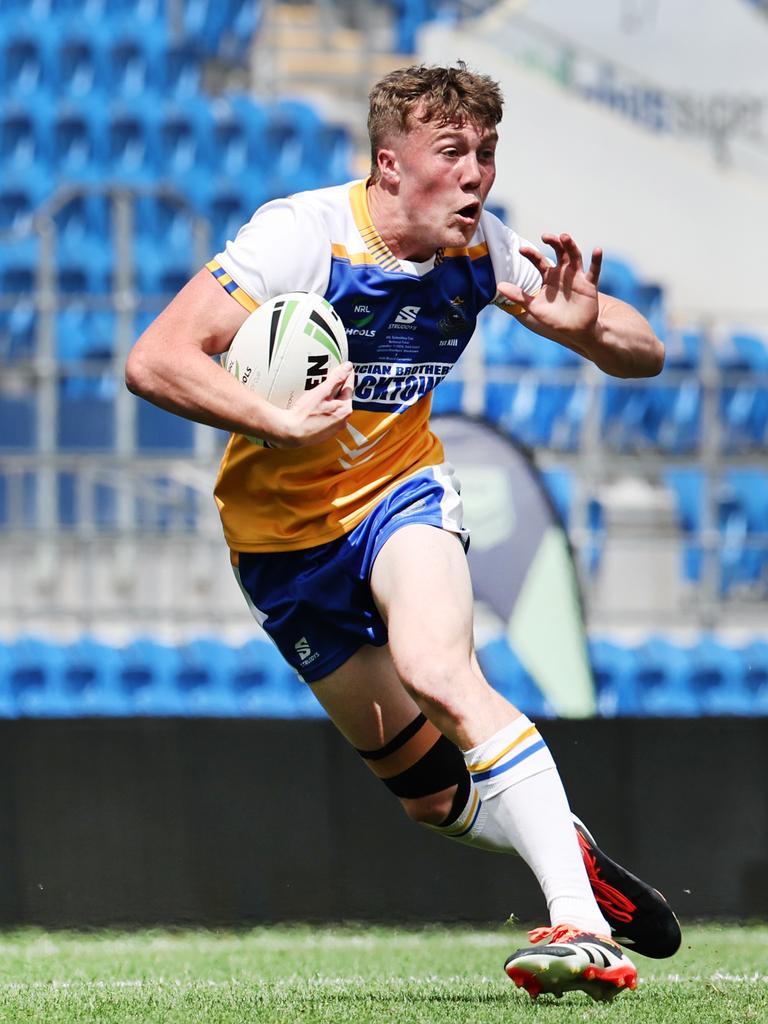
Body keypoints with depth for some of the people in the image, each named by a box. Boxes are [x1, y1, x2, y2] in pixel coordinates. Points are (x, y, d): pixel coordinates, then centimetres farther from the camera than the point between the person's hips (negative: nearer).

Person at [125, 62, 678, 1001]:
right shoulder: (300, 236, -24)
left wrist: (586, 325, -29)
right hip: (283, 533, 0)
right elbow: (154, 362, -29)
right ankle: (571, 854, 30)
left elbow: (644, 356, -6)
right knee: (427, 790, 1)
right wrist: (281, 424, -42)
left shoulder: (480, 250, -12)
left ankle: (582, 926, -38)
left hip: (403, 493, 0)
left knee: (437, 670, -31)